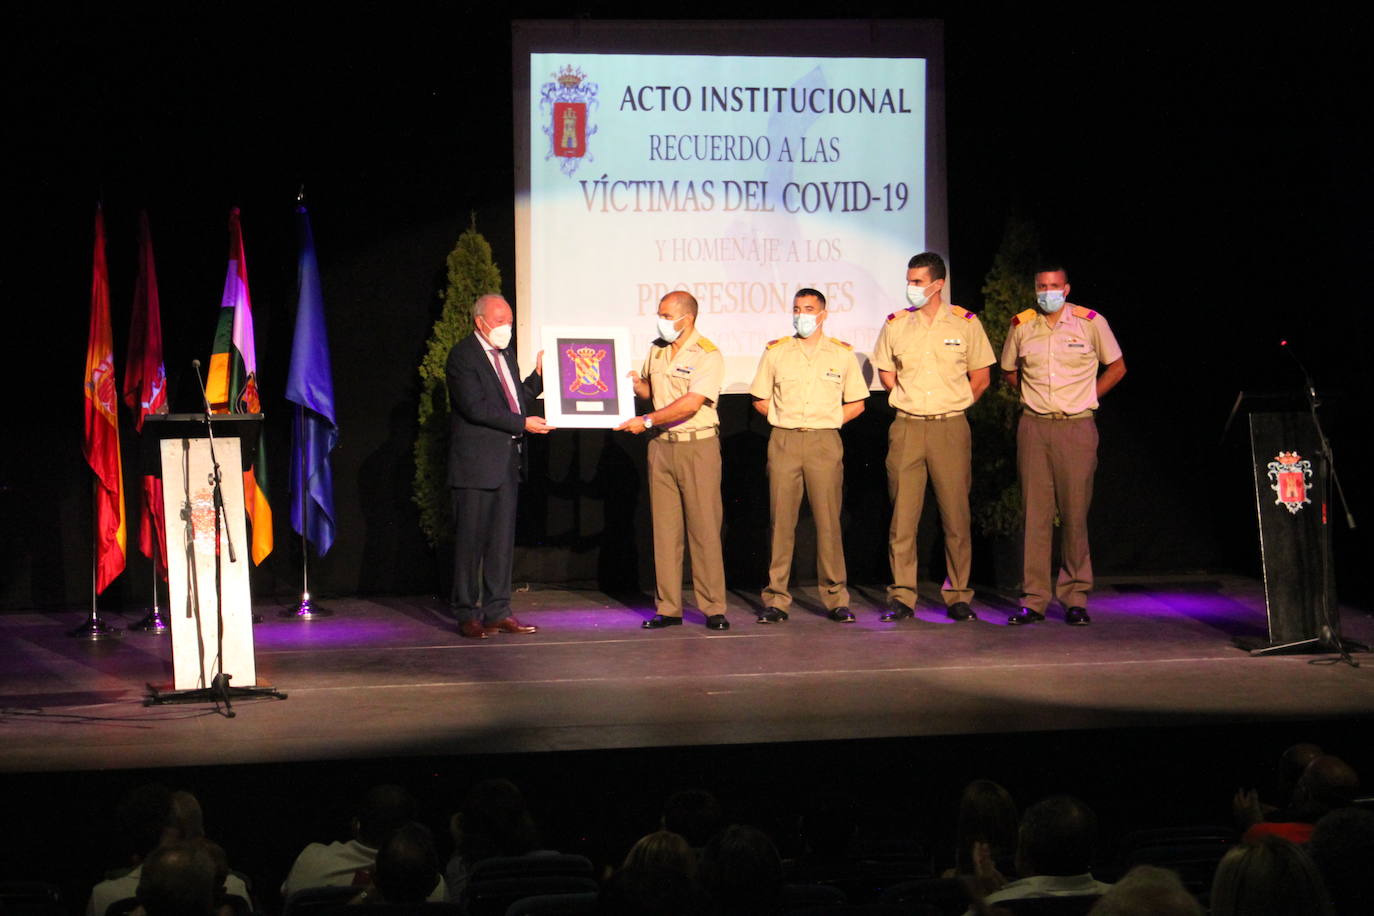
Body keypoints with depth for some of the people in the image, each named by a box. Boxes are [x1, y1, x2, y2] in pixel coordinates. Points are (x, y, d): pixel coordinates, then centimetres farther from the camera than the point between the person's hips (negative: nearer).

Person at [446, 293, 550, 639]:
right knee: (470, 540, -3)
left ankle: (497, 611, 12)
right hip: (476, 463, -8)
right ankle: (467, 614, 3)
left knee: (503, 540, 8)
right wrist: (522, 424, -17)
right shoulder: (462, 355, -8)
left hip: (508, 461, 8)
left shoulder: (505, 355, 18)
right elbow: (475, 407, -17)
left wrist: (539, 376, 7)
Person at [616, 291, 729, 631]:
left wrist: (647, 420, -18)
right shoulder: (656, 350, 12)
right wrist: (635, 382, 5)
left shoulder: (708, 355, -9)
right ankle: (667, 608, 7)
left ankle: (713, 608, 0)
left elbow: (690, 404, -18)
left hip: (698, 446, -6)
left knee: (704, 528, -4)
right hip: (661, 446, 6)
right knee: (664, 528, 4)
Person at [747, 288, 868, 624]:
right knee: (781, 519, -2)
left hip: (825, 442, -1)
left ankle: (836, 599, 2)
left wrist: (826, 421, 2)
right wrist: (786, 420, 3)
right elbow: (760, 400, 14)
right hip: (783, 442, 1)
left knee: (828, 519, -3)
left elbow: (856, 404, 13)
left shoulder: (843, 354, 8)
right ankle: (776, 600, 1)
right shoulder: (775, 352, 9)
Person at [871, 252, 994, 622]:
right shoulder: (895, 325, 6)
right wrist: (914, 401, 11)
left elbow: (980, 378, 9)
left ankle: (958, 596, 5)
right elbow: (886, 375, 17)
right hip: (906, 428, 1)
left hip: (950, 428, -1)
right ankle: (901, 596, 3)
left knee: (955, 512, -1)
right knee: (903, 513, -1)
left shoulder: (966, 323, 2)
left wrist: (949, 407, 9)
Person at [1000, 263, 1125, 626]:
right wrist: (1035, 396, 10)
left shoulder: (1091, 323, 0)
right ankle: (1034, 599, 3)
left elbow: (1116, 367, 10)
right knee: (1035, 512, 0)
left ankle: (1075, 599, 4)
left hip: (1076, 428, -2)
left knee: (1075, 513, -2)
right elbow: (1009, 371, 22)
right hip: (1034, 428, 2)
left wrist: (1084, 399, 5)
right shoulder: (1021, 326, 6)